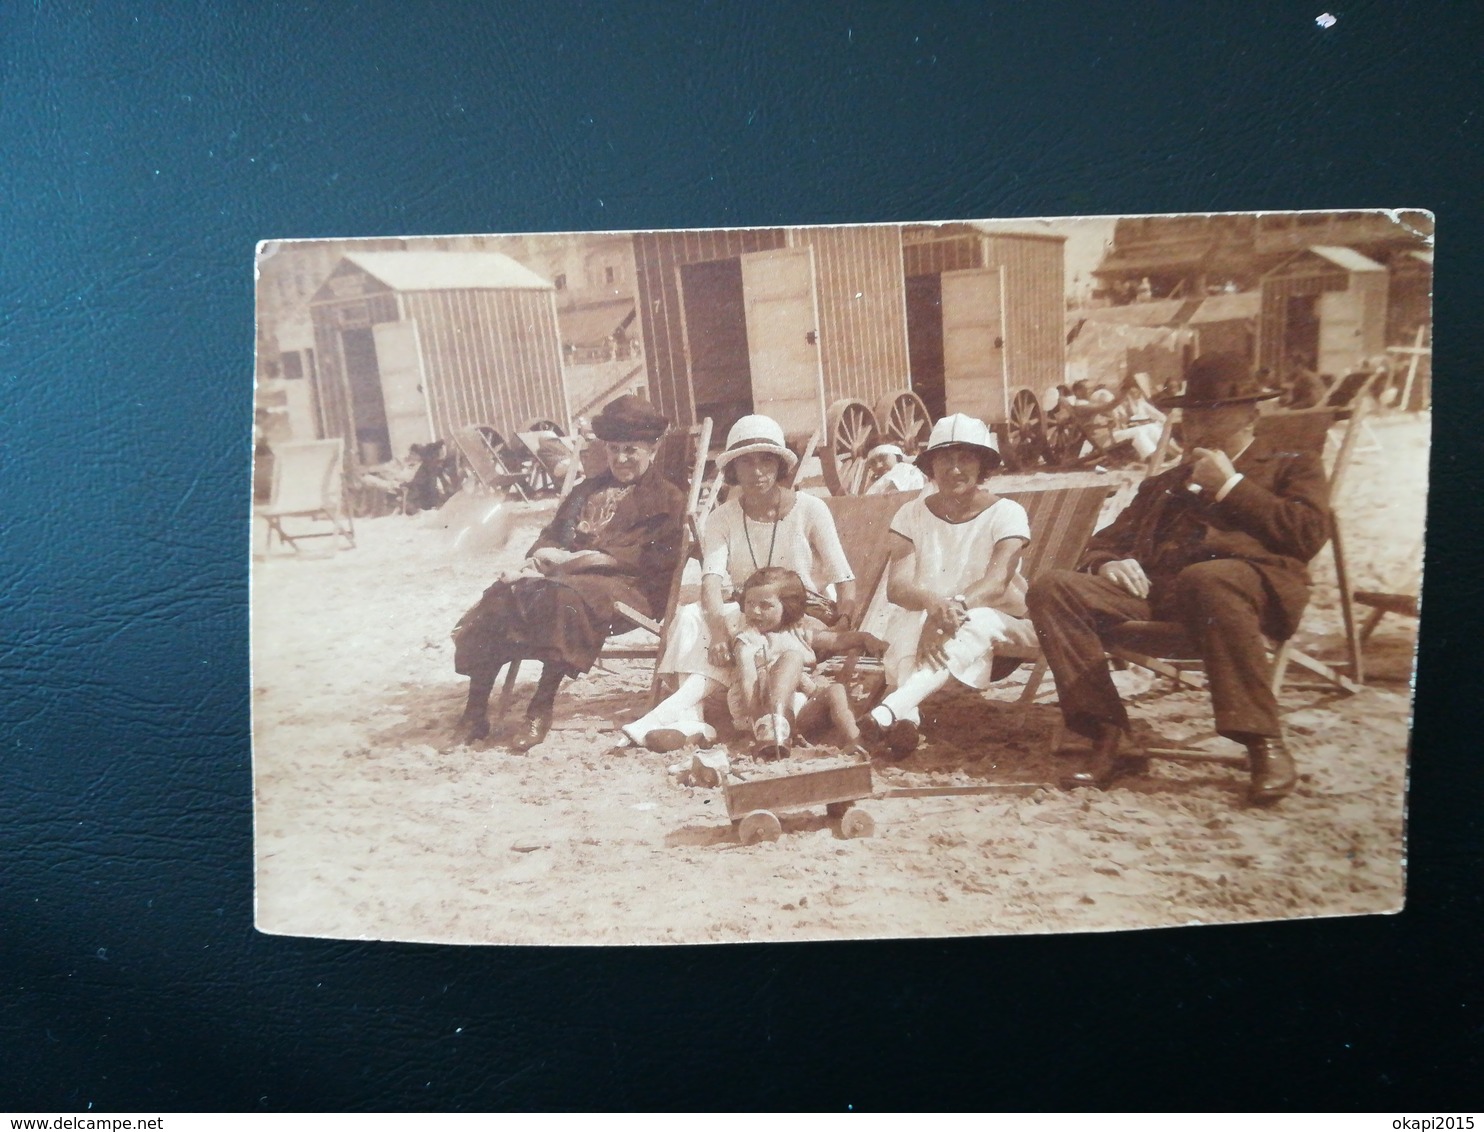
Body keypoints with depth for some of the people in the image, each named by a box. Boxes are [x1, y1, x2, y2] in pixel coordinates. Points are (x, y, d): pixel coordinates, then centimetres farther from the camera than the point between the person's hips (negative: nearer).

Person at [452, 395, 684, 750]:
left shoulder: (667, 499, 9)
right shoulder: (588, 489, 29)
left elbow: (652, 556, -7)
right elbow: (554, 534, 21)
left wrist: (577, 558, -14)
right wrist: (541, 558, -6)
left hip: (626, 587, -5)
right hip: (568, 575, 6)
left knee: (564, 597, -38)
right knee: (503, 595, -23)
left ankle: (541, 708, -35)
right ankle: (475, 704, -24)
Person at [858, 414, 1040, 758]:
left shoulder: (1006, 513, -6)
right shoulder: (912, 514, 0)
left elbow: (997, 581, -21)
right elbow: (896, 586, -14)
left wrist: (955, 607, -42)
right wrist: (933, 603, -37)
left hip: (996, 621, -2)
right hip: (925, 620, 2)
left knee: (978, 626, -37)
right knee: (907, 620, -32)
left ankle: (888, 711, -55)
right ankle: (907, 717, -51)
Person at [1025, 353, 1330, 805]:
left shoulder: (1291, 467, 24)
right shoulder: (1163, 484, 36)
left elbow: (1308, 535, 4)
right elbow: (1107, 540, 28)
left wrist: (1230, 486, 5)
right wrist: (1105, 563, 3)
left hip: (1247, 582, -4)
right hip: (1154, 590, 4)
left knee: (1209, 579, -41)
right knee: (1052, 588, -21)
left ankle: (1265, 746, -31)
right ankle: (1108, 738, -23)